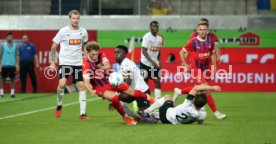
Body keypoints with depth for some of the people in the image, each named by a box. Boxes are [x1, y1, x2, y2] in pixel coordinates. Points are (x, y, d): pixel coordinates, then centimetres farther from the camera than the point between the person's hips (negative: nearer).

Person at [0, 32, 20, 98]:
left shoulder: (15, 46, 4)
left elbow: (17, 55, 5)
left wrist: (17, 64, -3)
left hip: (12, 65, 1)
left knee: (12, 79, 2)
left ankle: (12, 93, 5)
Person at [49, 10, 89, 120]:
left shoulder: (83, 32, 4)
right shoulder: (63, 31, -5)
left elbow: (86, 47, 20)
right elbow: (53, 47, 1)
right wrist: (53, 62, -3)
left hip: (78, 63, 3)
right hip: (64, 62, -3)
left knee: (82, 86, -2)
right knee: (62, 84, -20)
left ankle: (83, 113, 2)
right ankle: (59, 106, 5)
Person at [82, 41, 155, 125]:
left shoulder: (101, 55, -8)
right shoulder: (86, 64, -21)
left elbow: (107, 66, -26)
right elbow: (86, 82, -28)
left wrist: (102, 67, -47)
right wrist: (91, 91, -46)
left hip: (111, 81, 4)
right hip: (100, 87, -4)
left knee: (131, 92, 1)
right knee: (114, 97, -30)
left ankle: (148, 97, 32)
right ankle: (125, 117, -9)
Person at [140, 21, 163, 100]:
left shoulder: (160, 38, 5)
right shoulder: (147, 37, -13)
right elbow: (144, 51, -18)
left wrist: (159, 62, 4)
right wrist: (152, 61, -26)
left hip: (155, 64, 5)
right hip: (145, 63, -5)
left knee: (157, 81, -4)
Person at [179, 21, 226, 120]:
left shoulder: (210, 42, 1)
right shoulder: (193, 42, -12)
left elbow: (212, 53, 16)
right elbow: (182, 52, -2)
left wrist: (214, 66, 7)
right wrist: (185, 64, -8)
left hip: (206, 68, 6)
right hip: (196, 69, -6)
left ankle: (179, 91, 35)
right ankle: (215, 112, -10)